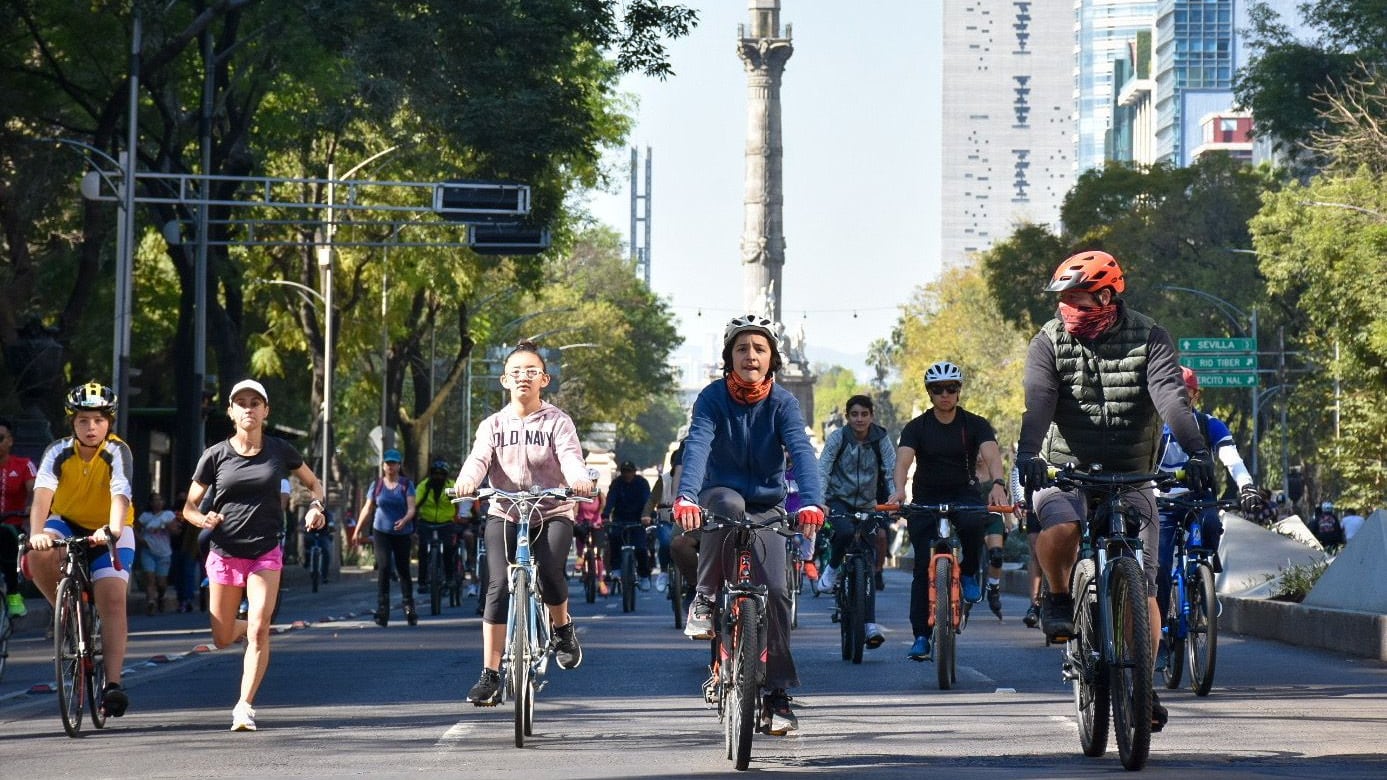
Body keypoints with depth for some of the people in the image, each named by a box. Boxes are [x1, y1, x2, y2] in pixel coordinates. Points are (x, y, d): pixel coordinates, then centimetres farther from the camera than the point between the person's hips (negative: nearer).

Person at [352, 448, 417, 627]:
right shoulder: (377, 485, 6)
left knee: (403, 570, 6)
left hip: (402, 533, 0)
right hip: (381, 532, 0)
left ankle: (409, 608, 18)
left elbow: (411, 507, -8)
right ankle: (382, 609, -14)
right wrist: (358, 530, 8)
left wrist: (405, 520, -29)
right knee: (383, 567, -12)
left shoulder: (406, 484, 1)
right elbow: (367, 509, 10)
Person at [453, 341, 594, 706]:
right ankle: (490, 676, -11)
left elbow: (570, 456, -14)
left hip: (552, 514, -1)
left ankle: (563, 628, 7)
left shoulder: (557, 422, 3)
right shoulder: (493, 425, 8)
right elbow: (479, 458, -8)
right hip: (505, 514, 1)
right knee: (498, 586, -15)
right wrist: (466, 481, -32)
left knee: (549, 572, -27)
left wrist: (579, 480, -38)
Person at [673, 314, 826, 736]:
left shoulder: (782, 403, -10)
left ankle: (776, 694, -2)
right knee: (728, 503, -38)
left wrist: (811, 501, -44)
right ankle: (706, 599, -21)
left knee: (775, 591, -12)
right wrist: (686, 496, -47)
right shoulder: (713, 398, -13)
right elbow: (697, 445, -29)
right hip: (720, 495, -1)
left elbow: (802, 451, -25)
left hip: (766, 507, 2)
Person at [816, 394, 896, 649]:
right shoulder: (838, 438, -10)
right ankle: (832, 567, -6)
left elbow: (891, 472, -13)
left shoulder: (881, 439, -6)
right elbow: (822, 470, -17)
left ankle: (870, 624, -8)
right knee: (846, 531, -36)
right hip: (839, 500, -2)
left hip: (867, 504, 2)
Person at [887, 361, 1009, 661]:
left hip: (965, 495, -1)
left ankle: (969, 573, -7)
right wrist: (899, 490, -42)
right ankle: (921, 637, -3)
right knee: (924, 568, -9)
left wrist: (997, 483, -43)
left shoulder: (974, 424, -4)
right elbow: (904, 459, -20)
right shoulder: (917, 428, -4)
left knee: (974, 522, -36)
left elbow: (991, 455, -21)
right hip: (926, 500, 1)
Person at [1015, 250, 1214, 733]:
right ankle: (1059, 598, -3)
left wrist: (1195, 452, -35)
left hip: (1131, 476, 1)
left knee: (1142, 589, -5)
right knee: (1060, 528, -34)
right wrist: (1028, 453, -37)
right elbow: (1038, 402, -19)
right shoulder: (1050, 343, -3)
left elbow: (1171, 397, -19)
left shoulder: (1149, 339, -4)